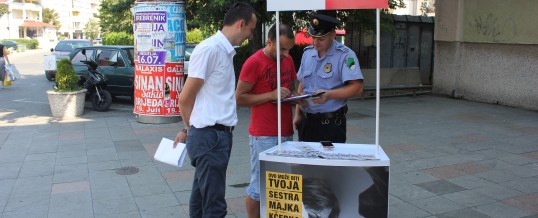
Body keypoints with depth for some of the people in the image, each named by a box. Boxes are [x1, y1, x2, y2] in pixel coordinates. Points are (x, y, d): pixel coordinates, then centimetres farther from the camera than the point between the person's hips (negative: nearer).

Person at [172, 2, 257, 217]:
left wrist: (189, 129, 17)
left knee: (201, 199, 18)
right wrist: (190, 129, 5)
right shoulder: (209, 48, -15)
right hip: (209, 137, -9)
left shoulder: (226, 51, 13)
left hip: (219, 135, 9)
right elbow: (185, 98, -12)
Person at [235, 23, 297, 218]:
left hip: (286, 132, 7)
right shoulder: (254, 62, -10)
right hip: (263, 135, -7)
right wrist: (271, 95, -18)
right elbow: (239, 98, -10)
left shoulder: (288, 60, 11)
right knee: (260, 187, 0)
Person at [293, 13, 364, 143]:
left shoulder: (345, 55, -8)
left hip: (331, 124, -5)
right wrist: (297, 114, 13)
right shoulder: (307, 53, 11)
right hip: (306, 122, 5)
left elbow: (357, 87, -15)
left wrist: (328, 95, -25)